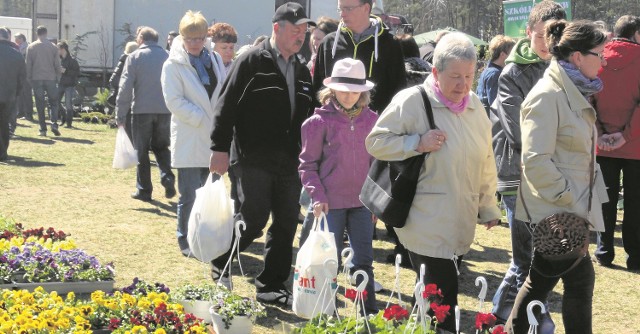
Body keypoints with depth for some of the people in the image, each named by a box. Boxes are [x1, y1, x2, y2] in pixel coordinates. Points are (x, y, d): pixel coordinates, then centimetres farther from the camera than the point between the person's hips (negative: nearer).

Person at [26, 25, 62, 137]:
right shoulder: (53, 47, 0)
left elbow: (28, 65, 2)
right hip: (51, 78, 0)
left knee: (40, 105, 4)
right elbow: (57, 65, 1)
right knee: (53, 102, 9)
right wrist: (58, 77, 12)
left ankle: (43, 129, 1)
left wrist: (29, 78, 9)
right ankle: (54, 124, -11)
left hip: (37, 79, 0)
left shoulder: (31, 47, 2)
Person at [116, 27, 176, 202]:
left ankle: (144, 190, 10)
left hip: (142, 110, -3)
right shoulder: (168, 56, 5)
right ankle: (167, 178, -4)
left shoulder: (135, 57, -3)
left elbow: (125, 87, -7)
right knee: (161, 146, 18)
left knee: (141, 150, 8)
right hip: (165, 110, 3)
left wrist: (120, 115, -3)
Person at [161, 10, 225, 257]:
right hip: (189, 140, -5)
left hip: (212, 139, 5)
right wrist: (203, 119, -17)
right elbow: (174, 101, -13)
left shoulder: (214, 61, 11)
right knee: (190, 195, -3)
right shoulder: (174, 65, -5)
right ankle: (186, 241, 8)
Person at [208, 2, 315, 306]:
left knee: (286, 224, 6)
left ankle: (271, 286, 16)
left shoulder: (302, 71, 15)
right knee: (253, 220, -8)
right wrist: (220, 148, -14)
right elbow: (226, 106, -10)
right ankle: (220, 263, 18)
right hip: (253, 159, -7)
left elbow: (306, 116, 21)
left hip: (289, 163, 7)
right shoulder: (252, 61, -6)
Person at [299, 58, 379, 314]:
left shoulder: (370, 120, 4)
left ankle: (369, 312, 16)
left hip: (361, 201, 3)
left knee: (364, 259, 8)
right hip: (331, 202, -3)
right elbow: (308, 164, -2)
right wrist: (317, 195, -11)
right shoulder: (319, 121, -6)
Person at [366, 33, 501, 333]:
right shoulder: (412, 102, -11)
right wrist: (418, 143, -20)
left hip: (460, 225, 6)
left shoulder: (474, 106, 9)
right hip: (426, 226, -6)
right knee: (441, 300, -8)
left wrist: (488, 206, 20)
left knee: (439, 297, 13)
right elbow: (375, 142, -9)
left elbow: (485, 161, 18)